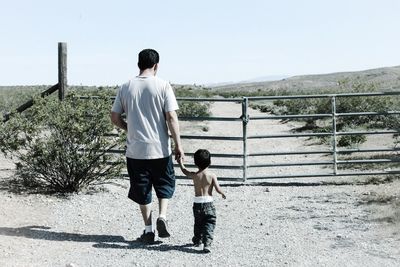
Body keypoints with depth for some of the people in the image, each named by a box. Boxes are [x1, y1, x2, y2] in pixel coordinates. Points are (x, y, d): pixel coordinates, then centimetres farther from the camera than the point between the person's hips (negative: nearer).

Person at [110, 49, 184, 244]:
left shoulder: (126, 87, 1)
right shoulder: (163, 86, -7)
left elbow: (114, 118, 4)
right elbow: (171, 117, -12)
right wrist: (178, 145, -6)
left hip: (135, 150, 2)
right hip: (160, 149, -2)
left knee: (142, 190, 13)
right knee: (165, 184, 18)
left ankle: (148, 229, 16)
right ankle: (162, 215, -1)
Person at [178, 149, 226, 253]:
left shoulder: (194, 175, -1)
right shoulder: (212, 175, -8)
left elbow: (184, 170, 18)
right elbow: (218, 189, -10)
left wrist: (180, 162, 35)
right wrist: (223, 194, 12)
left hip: (197, 203, 3)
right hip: (208, 203, -3)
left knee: (198, 223, 22)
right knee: (209, 224, -1)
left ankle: (197, 240, 39)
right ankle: (207, 243, -16)